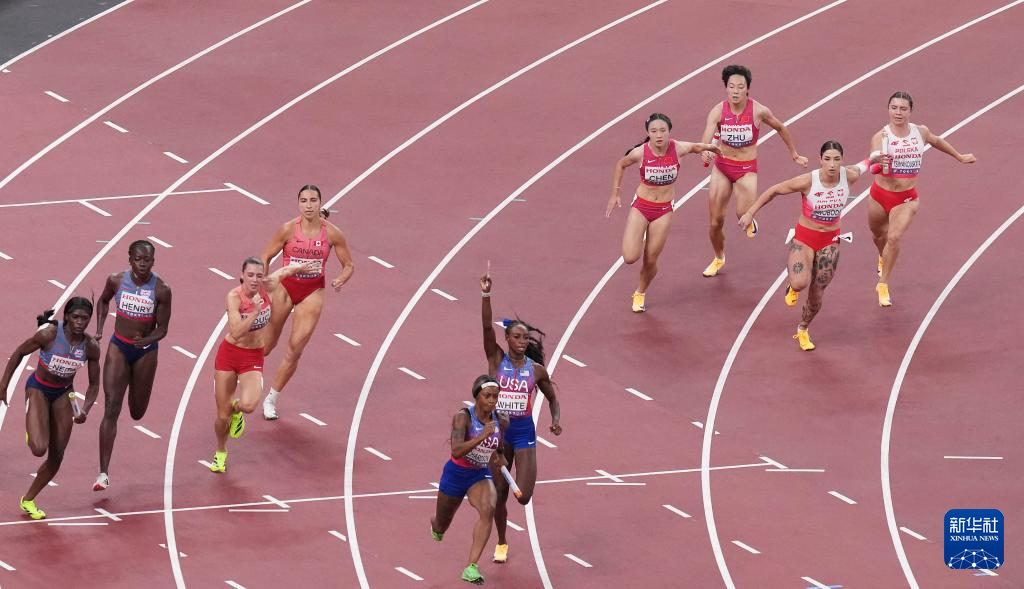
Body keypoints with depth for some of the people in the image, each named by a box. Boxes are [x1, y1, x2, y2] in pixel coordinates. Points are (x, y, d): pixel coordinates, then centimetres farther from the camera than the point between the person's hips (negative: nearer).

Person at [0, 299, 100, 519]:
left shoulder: (91, 347, -15)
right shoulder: (49, 335, -26)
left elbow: (94, 385, -3)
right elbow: (19, 353, -11)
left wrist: (84, 410, -20)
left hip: (64, 393, 4)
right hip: (38, 389, -4)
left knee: (56, 457, 4)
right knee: (39, 449, -22)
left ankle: (28, 500, 23)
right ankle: (32, 433, 17)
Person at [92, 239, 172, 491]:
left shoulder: (161, 290, -15)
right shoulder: (117, 281, -9)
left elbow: (162, 329, -11)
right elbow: (103, 301, 14)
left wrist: (147, 340, -31)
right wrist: (99, 330, 3)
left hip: (145, 351, 0)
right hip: (118, 348, 0)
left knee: (137, 413, 14)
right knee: (111, 410, -12)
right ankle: (103, 473, -14)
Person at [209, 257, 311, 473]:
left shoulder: (266, 288, -9)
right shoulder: (234, 296, -20)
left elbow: (283, 272, 14)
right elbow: (236, 333, -29)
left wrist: (300, 267, 31)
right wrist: (256, 311, -35)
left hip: (254, 358, 2)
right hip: (229, 354, -2)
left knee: (248, 405, -26)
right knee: (222, 416, 4)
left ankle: (236, 408, 14)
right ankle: (220, 453, 35)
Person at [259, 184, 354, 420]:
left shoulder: (332, 233, -9)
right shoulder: (289, 229, -12)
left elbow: (349, 265, 2)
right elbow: (266, 257, -2)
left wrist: (341, 280, -18)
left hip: (312, 292, 1)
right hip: (284, 288, -1)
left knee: (295, 349, -2)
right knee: (266, 345, 6)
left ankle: (271, 399, 14)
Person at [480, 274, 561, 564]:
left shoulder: (536, 369, 0)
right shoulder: (497, 359, -4)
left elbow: (552, 399, 13)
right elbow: (487, 327, -18)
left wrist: (556, 421, -6)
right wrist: (485, 294, -31)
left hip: (524, 431, 0)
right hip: (498, 429, 0)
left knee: (522, 497, -12)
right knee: (499, 495, 8)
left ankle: (524, 480, 26)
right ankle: (501, 544, 30)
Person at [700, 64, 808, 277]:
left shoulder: (758, 111, -13)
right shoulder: (718, 111, -14)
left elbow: (781, 128, 5)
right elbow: (707, 135, -28)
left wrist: (794, 154, 15)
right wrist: (705, 151, -51)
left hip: (747, 169, -1)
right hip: (722, 166, 1)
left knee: (743, 214, -23)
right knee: (716, 221, 5)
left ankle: (749, 222, 17)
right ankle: (719, 258, 32)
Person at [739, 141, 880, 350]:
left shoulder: (849, 176, -16)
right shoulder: (808, 181, -25)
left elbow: (861, 167, 10)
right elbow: (773, 191, -14)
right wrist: (750, 213, -15)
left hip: (830, 241, 3)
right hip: (804, 238, -3)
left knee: (817, 295, 10)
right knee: (800, 283, -27)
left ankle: (802, 330, 38)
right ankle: (793, 286, 13)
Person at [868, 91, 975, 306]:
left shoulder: (920, 132, -6)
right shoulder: (881, 137, -18)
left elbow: (937, 141, 17)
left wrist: (959, 157, 31)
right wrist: (879, 164, -54)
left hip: (906, 198, 0)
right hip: (880, 194, 0)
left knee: (894, 238, -19)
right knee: (878, 235, 23)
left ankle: (883, 285, -6)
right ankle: (882, 259, 60)